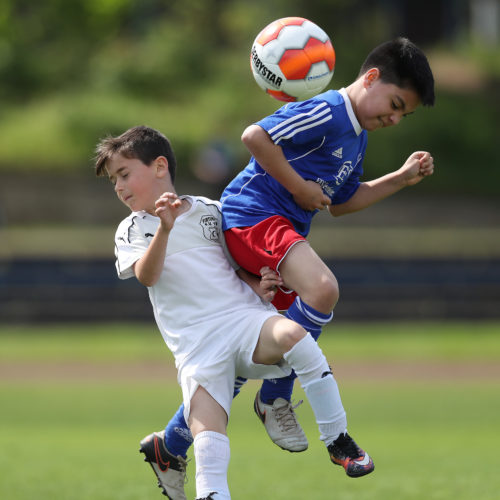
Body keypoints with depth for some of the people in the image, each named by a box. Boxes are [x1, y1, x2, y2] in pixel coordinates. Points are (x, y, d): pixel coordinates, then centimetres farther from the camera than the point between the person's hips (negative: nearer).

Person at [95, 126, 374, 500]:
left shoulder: (208, 211, 17)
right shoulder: (132, 230, 14)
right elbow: (146, 276, -6)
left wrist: (257, 285, 3)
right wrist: (164, 229, -22)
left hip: (244, 317, 0)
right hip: (196, 342, 0)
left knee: (292, 334, -32)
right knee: (207, 426, -23)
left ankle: (339, 442, -24)